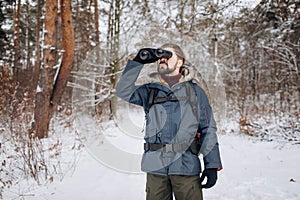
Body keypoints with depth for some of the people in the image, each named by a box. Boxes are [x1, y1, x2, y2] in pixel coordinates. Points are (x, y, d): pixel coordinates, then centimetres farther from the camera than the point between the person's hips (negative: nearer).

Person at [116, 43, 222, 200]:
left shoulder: (194, 91, 6)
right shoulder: (150, 91, 11)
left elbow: (208, 129, 5)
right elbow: (123, 91, -6)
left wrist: (212, 165, -1)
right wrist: (137, 61, -14)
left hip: (186, 167, -1)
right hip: (155, 166, 2)